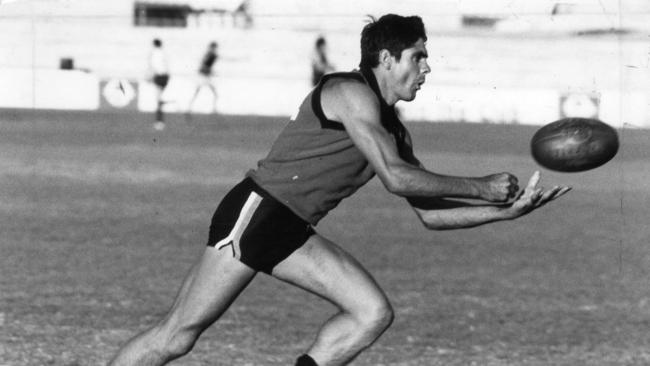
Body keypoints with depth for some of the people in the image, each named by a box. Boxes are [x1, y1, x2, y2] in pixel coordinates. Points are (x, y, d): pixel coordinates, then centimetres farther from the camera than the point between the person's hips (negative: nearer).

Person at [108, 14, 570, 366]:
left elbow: (429, 211, 14)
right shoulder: (351, 93, -13)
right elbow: (396, 177, -22)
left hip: (292, 232, 9)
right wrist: (481, 188, -14)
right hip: (255, 209, -9)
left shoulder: (394, 130, 15)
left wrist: (505, 210, 4)